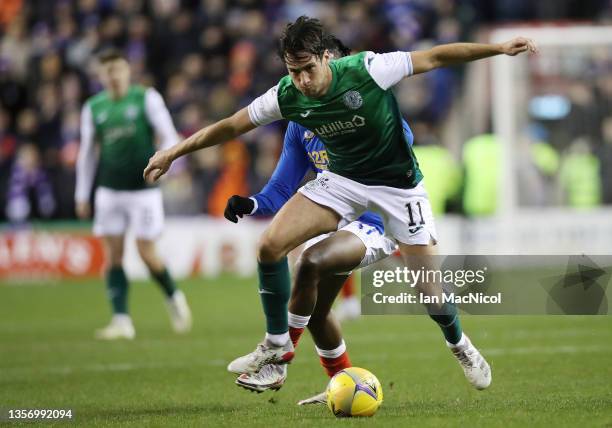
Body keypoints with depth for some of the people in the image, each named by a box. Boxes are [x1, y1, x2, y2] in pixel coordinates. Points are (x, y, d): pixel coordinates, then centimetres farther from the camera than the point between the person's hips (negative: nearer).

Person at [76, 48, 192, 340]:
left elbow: (169, 137, -5)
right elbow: (87, 153, 14)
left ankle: (174, 298, 22)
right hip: (110, 190, 3)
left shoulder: (147, 98, -2)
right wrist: (82, 195, 13)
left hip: (143, 188, -3)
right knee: (113, 253, -3)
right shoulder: (93, 108, 7)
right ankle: (121, 321, -3)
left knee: (146, 251, -5)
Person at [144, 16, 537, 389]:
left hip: (398, 184, -3)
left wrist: (499, 48, -25)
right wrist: (173, 153, -3)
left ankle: (460, 345, 29)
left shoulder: (367, 71, -29)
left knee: (428, 287, -6)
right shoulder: (287, 96, -17)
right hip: (343, 180, 3)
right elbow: (231, 126, -5)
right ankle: (277, 345, 3)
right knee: (270, 245, -15)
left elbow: (433, 58, -21)